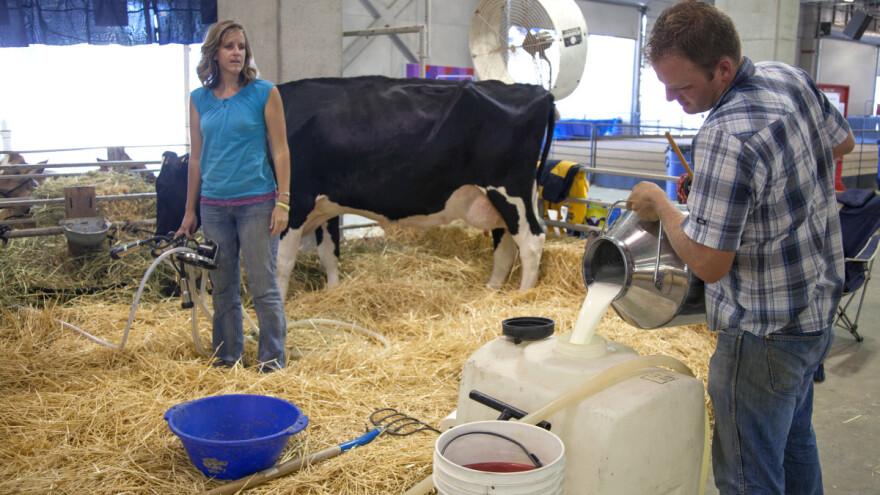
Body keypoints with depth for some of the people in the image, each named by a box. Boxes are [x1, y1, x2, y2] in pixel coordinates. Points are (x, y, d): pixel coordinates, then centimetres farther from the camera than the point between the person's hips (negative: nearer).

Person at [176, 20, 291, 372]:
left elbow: (280, 150, -2)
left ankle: (272, 362, 12)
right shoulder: (200, 99, 8)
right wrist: (190, 211, 13)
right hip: (213, 205, 4)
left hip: (256, 202, -3)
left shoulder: (264, 93, -1)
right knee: (223, 287, 11)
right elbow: (196, 157, 12)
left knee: (262, 286, -1)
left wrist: (282, 202, -9)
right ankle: (226, 359, 24)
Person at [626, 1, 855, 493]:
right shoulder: (790, 76, -1)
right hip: (819, 306, 10)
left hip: (767, 336, -10)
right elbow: (842, 142, 18)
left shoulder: (727, 139, -31)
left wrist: (660, 204, -13)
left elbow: (708, 263, -27)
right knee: (795, 440, 28)